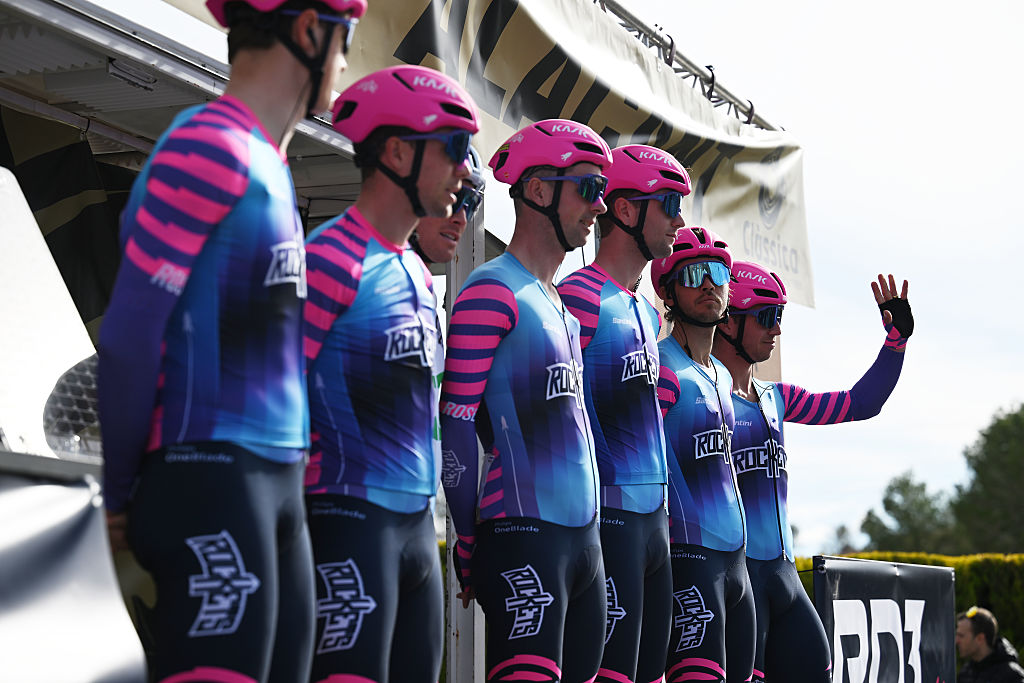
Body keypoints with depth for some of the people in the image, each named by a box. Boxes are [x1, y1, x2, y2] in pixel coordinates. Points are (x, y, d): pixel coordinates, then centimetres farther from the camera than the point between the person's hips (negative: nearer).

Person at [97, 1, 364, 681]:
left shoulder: (268, 164, 19)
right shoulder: (211, 148, -11)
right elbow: (129, 334, -14)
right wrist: (121, 495, -7)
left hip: (278, 480, 9)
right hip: (211, 478, -9)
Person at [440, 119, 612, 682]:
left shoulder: (564, 304, 21)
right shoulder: (493, 291, -6)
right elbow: (455, 424, -11)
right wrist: (471, 541, -11)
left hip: (582, 530, 9)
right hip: (524, 530, -9)